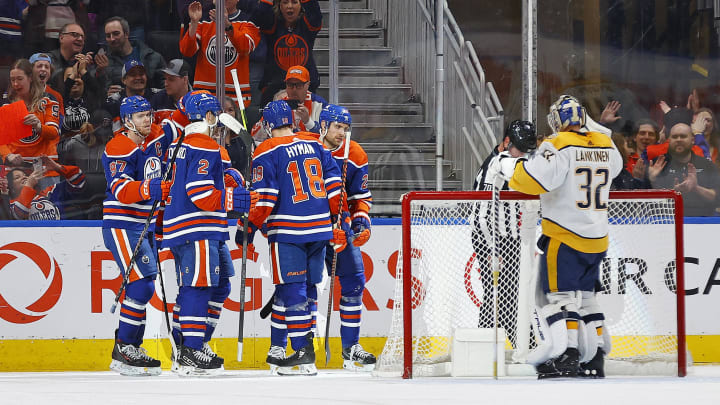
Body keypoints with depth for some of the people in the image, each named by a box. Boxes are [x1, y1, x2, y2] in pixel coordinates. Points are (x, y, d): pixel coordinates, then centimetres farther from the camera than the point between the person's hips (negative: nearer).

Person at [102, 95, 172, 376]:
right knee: (142, 284, -17)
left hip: (145, 225, 9)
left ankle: (129, 347, 17)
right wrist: (149, 189, -40)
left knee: (143, 287, 10)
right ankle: (124, 349, -14)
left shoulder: (154, 140, 9)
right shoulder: (118, 149, -15)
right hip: (121, 224, -9)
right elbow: (121, 191, -26)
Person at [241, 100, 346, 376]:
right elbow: (334, 184, 10)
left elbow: (263, 198, -11)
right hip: (320, 228, 6)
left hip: (288, 229, -6)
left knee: (292, 290, -4)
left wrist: (248, 229, -2)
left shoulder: (266, 153, -6)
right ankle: (277, 350, 17)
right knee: (306, 288, 12)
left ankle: (304, 354, -12)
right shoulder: (316, 144, 10)